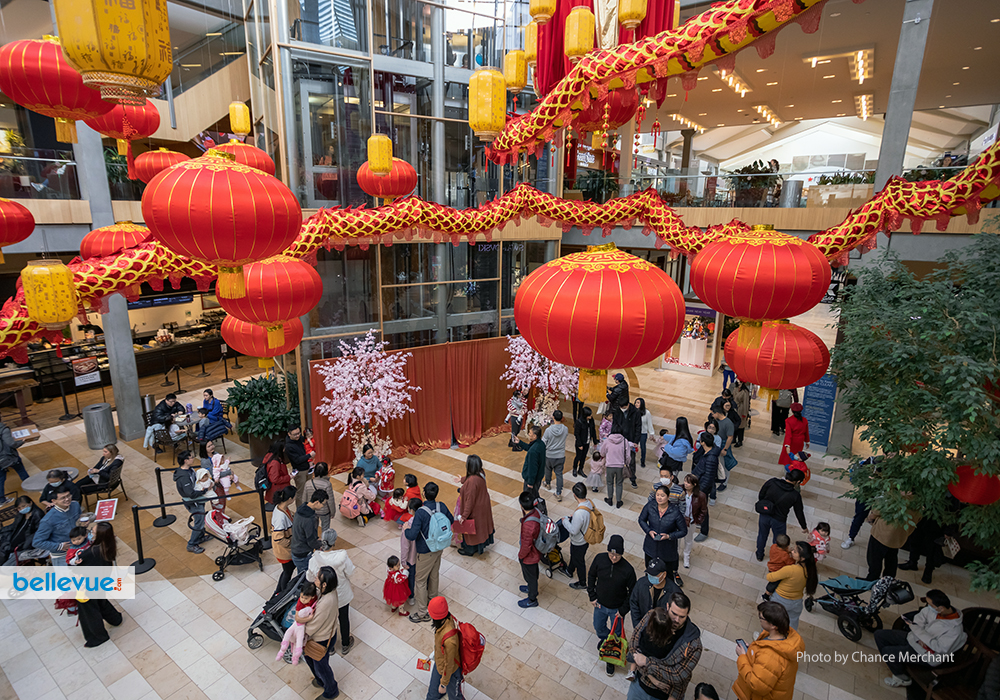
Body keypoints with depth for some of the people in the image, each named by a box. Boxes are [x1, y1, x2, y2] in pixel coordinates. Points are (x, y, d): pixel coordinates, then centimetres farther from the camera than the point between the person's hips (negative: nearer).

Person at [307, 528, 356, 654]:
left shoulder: (315, 558, -27)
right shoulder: (342, 557, -31)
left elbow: (310, 576, -10)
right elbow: (350, 573, -17)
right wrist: (350, 562, 0)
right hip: (342, 595, -2)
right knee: (344, 619, 24)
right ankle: (345, 644, 46)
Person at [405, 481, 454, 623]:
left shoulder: (421, 513, -30)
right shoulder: (442, 507, -13)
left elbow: (412, 536, -30)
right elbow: (451, 521, 5)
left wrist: (406, 529, -9)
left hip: (425, 552, -6)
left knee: (420, 581, 10)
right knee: (434, 575, 27)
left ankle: (422, 613, 20)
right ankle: (432, 599, 48)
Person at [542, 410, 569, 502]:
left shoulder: (548, 430, -23)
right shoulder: (565, 429, -15)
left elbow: (543, 443, -12)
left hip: (549, 456, -1)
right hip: (561, 456, 1)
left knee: (548, 470, 26)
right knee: (559, 474, 8)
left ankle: (548, 484, 49)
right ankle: (559, 494, 7)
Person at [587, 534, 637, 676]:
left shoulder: (628, 569, -30)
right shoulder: (600, 559, -23)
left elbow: (632, 592, -14)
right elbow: (591, 576, -4)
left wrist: (623, 610, -13)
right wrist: (592, 596, -4)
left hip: (617, 609, -3)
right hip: (600, 605, 3)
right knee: (598, 627, 26)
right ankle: (603, 638, 61)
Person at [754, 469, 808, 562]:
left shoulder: (772, 482, -19)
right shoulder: (795, 496, -22)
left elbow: (760, 495, -7)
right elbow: (799, 513, -8)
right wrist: (804, 528, 10)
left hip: (764, 516, 3)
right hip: (778, 521, -3)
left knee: (762, 536, 28)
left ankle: (759, 556, 50)